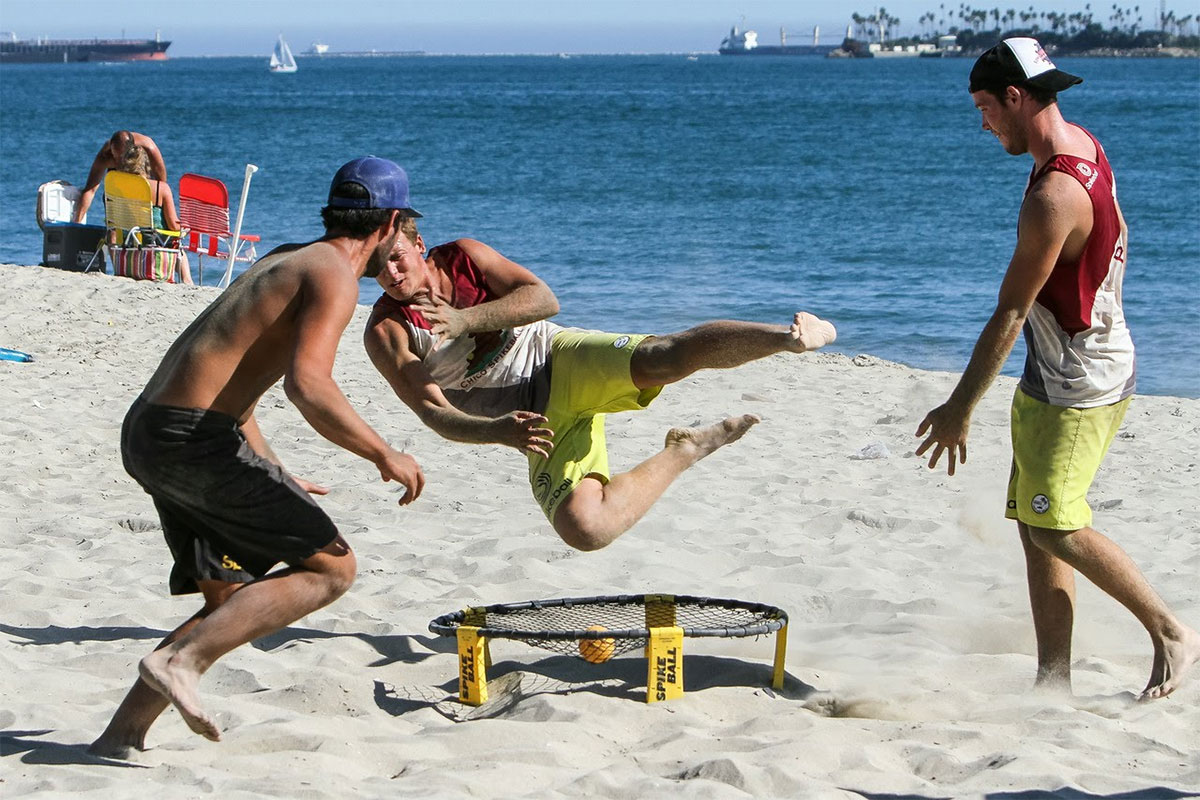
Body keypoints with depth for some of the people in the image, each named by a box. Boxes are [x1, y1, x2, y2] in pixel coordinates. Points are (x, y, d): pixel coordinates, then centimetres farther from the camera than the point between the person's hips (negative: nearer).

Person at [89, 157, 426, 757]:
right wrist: (384, 456, -12)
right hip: (195, 438, -9)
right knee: (330, 567, -2)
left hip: (146, 436, 9)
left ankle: (121, 734, 10)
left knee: (232, 602, 17)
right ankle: (180, 659, -14)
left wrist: (274, 479, 32)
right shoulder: (334, 275, -7)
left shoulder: (286, 260, 23)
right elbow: (307, 384, -23)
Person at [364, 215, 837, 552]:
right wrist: (497, 431, -32)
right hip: (540, 418, 0)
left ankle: (789, 336, -37)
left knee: (665, 357, -33)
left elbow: (544, 299, -10)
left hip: (562, 361, 0)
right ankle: (683, 452, -7)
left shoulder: (463, 257, 1)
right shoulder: (386, 334, -4)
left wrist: (465, 319, -24)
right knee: (584, 528, -26)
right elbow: (435, 414, -12)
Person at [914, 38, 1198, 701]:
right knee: (1036, 524, 8)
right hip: (1055, 377, 10)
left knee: (1054, 526, -9)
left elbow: (1010, 313, -22)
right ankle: (1054, 679, 10)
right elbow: (1115, 239, 21)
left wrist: (960, 409, -15)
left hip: (1077, 385, -10)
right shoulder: (1083, 145, 5)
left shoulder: (1053, 199, -26)